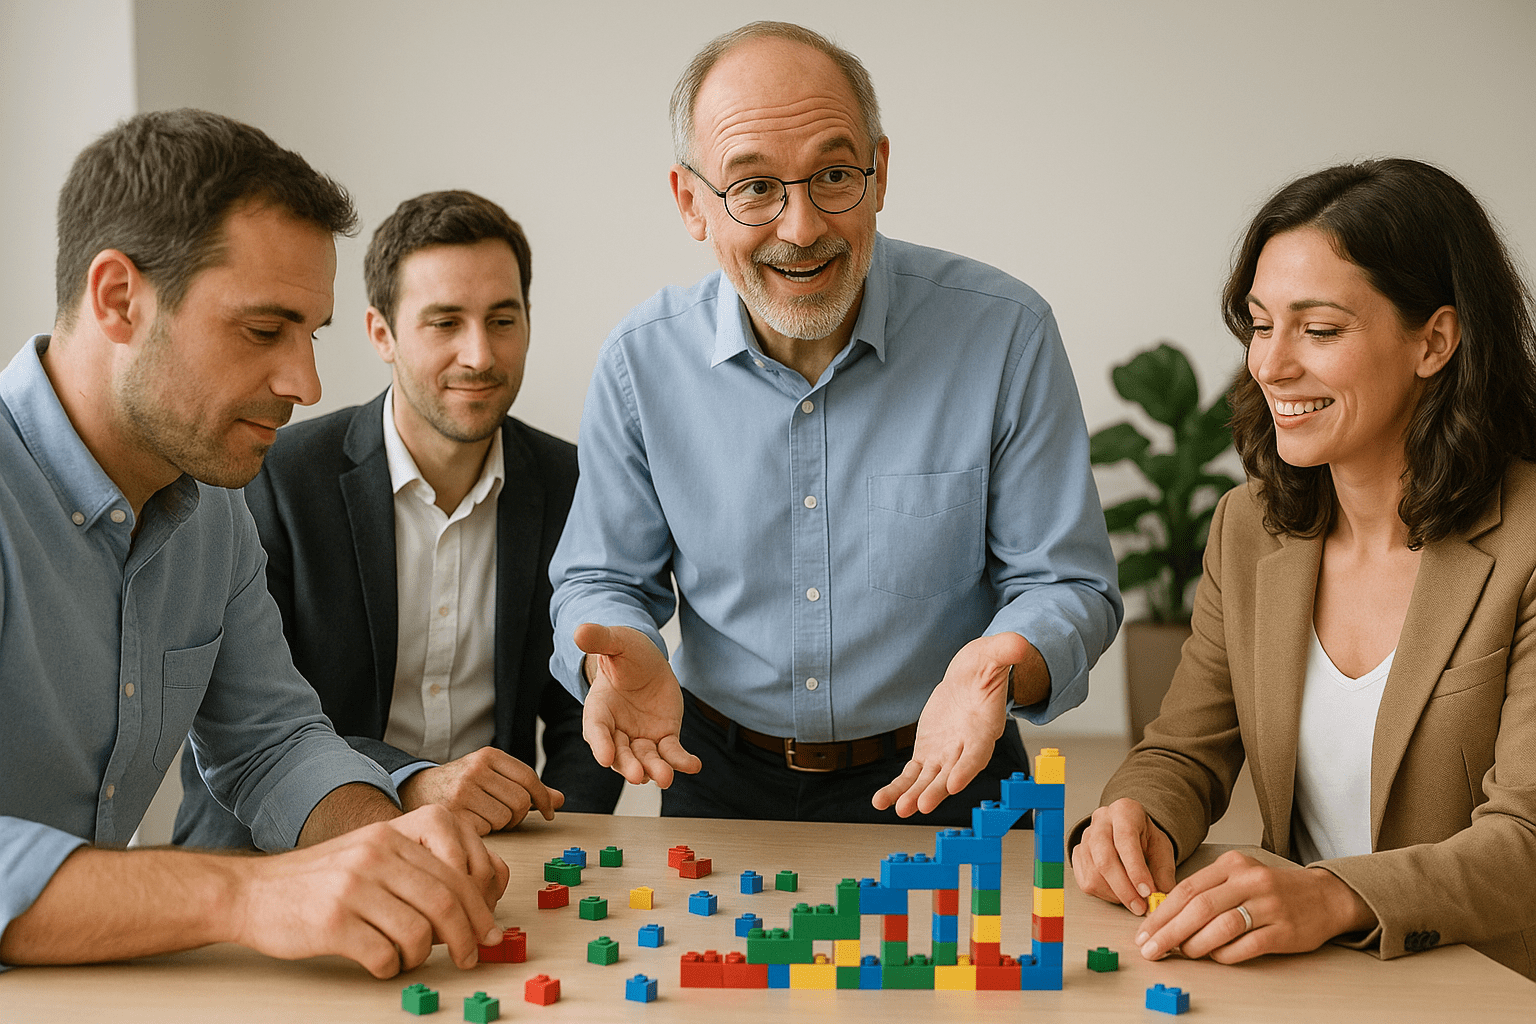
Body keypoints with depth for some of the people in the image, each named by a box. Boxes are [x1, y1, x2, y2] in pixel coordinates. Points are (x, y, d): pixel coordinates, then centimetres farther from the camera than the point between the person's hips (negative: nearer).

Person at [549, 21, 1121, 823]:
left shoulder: (1005, 334, -7)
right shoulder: (641, 362, -2)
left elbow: (1066, 584, -1)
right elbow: (603, 578, 10)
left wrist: (1006, 666, -23)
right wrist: (621, 653, -13)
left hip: (940, 782, -1)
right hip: (722, 783, 1)